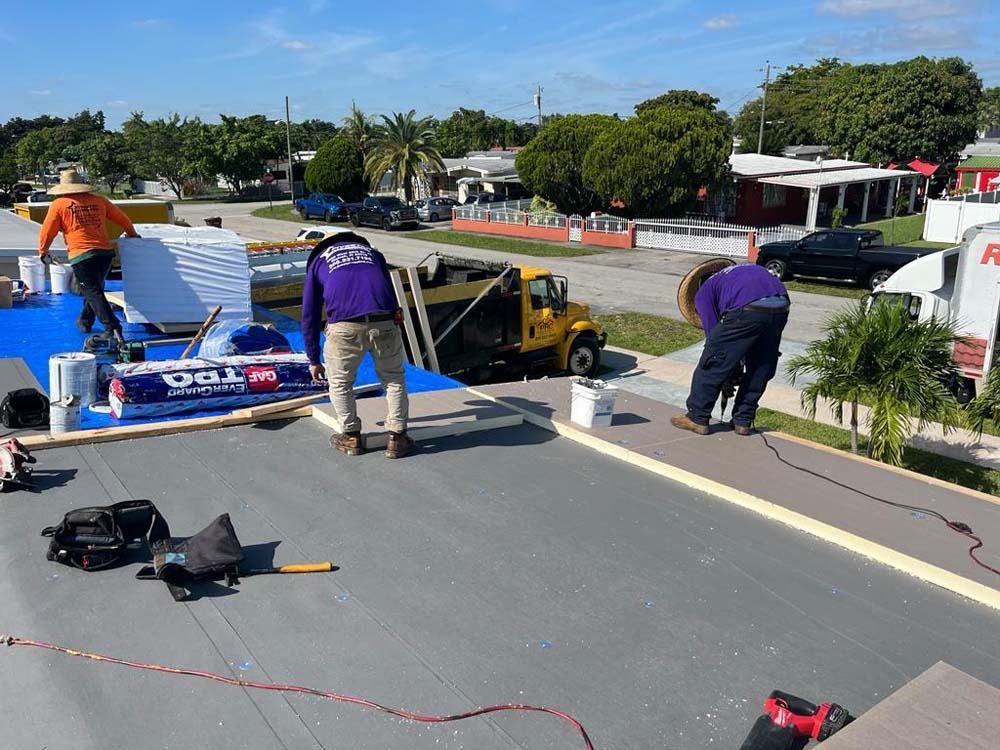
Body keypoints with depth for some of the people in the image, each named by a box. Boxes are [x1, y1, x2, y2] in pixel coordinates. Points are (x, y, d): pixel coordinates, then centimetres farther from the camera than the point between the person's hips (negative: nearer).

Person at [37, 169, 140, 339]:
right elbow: (121, 218, 19)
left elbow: (47, 231, 9)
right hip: (105, 252, 5)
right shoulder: (99, 200, 12)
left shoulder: (59, 205, 4)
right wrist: (132, 234, 37)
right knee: (95, 289, 23)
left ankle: (112, 326, -19)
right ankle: (85, 322, 36)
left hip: (81, 255, -4)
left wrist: (43, 252, 23)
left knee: (93, 293, -5)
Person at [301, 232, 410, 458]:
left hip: (344, 327, -1)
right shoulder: (372, 252, 34)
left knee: (339, 383, 21)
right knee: (394, 378, 22)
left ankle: (352, 437, 30)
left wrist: (314, 360, 34)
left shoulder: (317, 261, 28)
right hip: (385, 323, 2)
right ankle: (397, 437, 24)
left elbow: (309, 317, 26)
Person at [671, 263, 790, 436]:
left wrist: (732, 374, 25)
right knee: (761, 368, 22)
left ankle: (698, 418, 17)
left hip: (747, 310, -6)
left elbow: (713, 333, 14)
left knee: (712, 363, 10)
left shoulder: (704, 293, 23)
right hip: (781, 308, 6)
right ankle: (743, 421, 29)